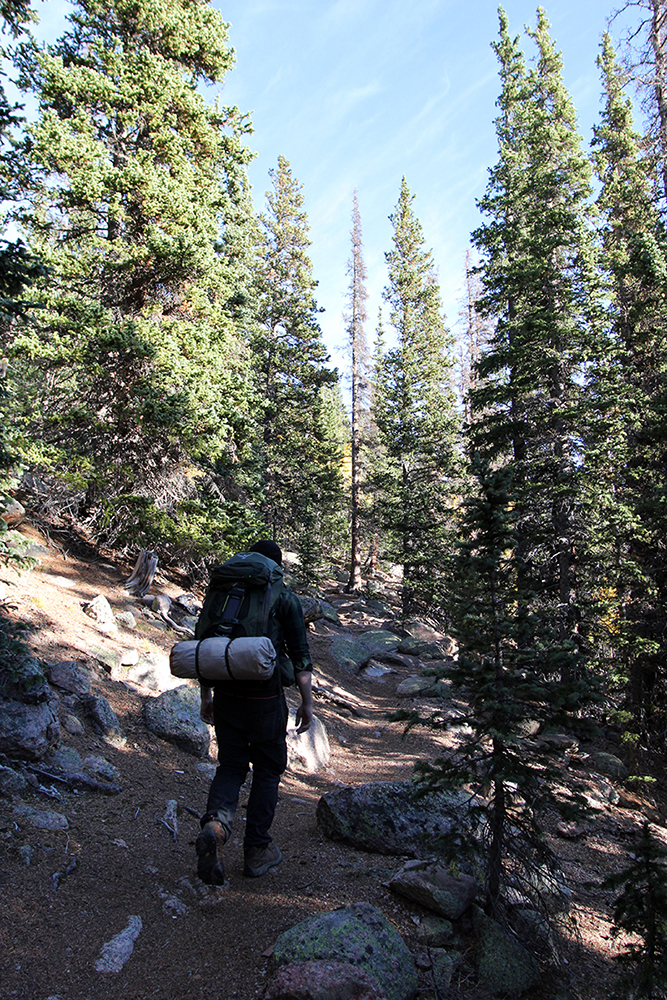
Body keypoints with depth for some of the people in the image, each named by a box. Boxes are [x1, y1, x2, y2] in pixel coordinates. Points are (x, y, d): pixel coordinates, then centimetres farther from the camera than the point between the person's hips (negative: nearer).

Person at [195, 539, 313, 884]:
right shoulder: (285, 598, -1)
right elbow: (299, 654, -4)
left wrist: (206, 696, 18)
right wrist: (307, 702, 3)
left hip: (226, 692, 3)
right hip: (265, 694, -3)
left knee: (231, 765, 14)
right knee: (268, 768, 13)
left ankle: (215, 823, -12)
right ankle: (257, 850, 17)